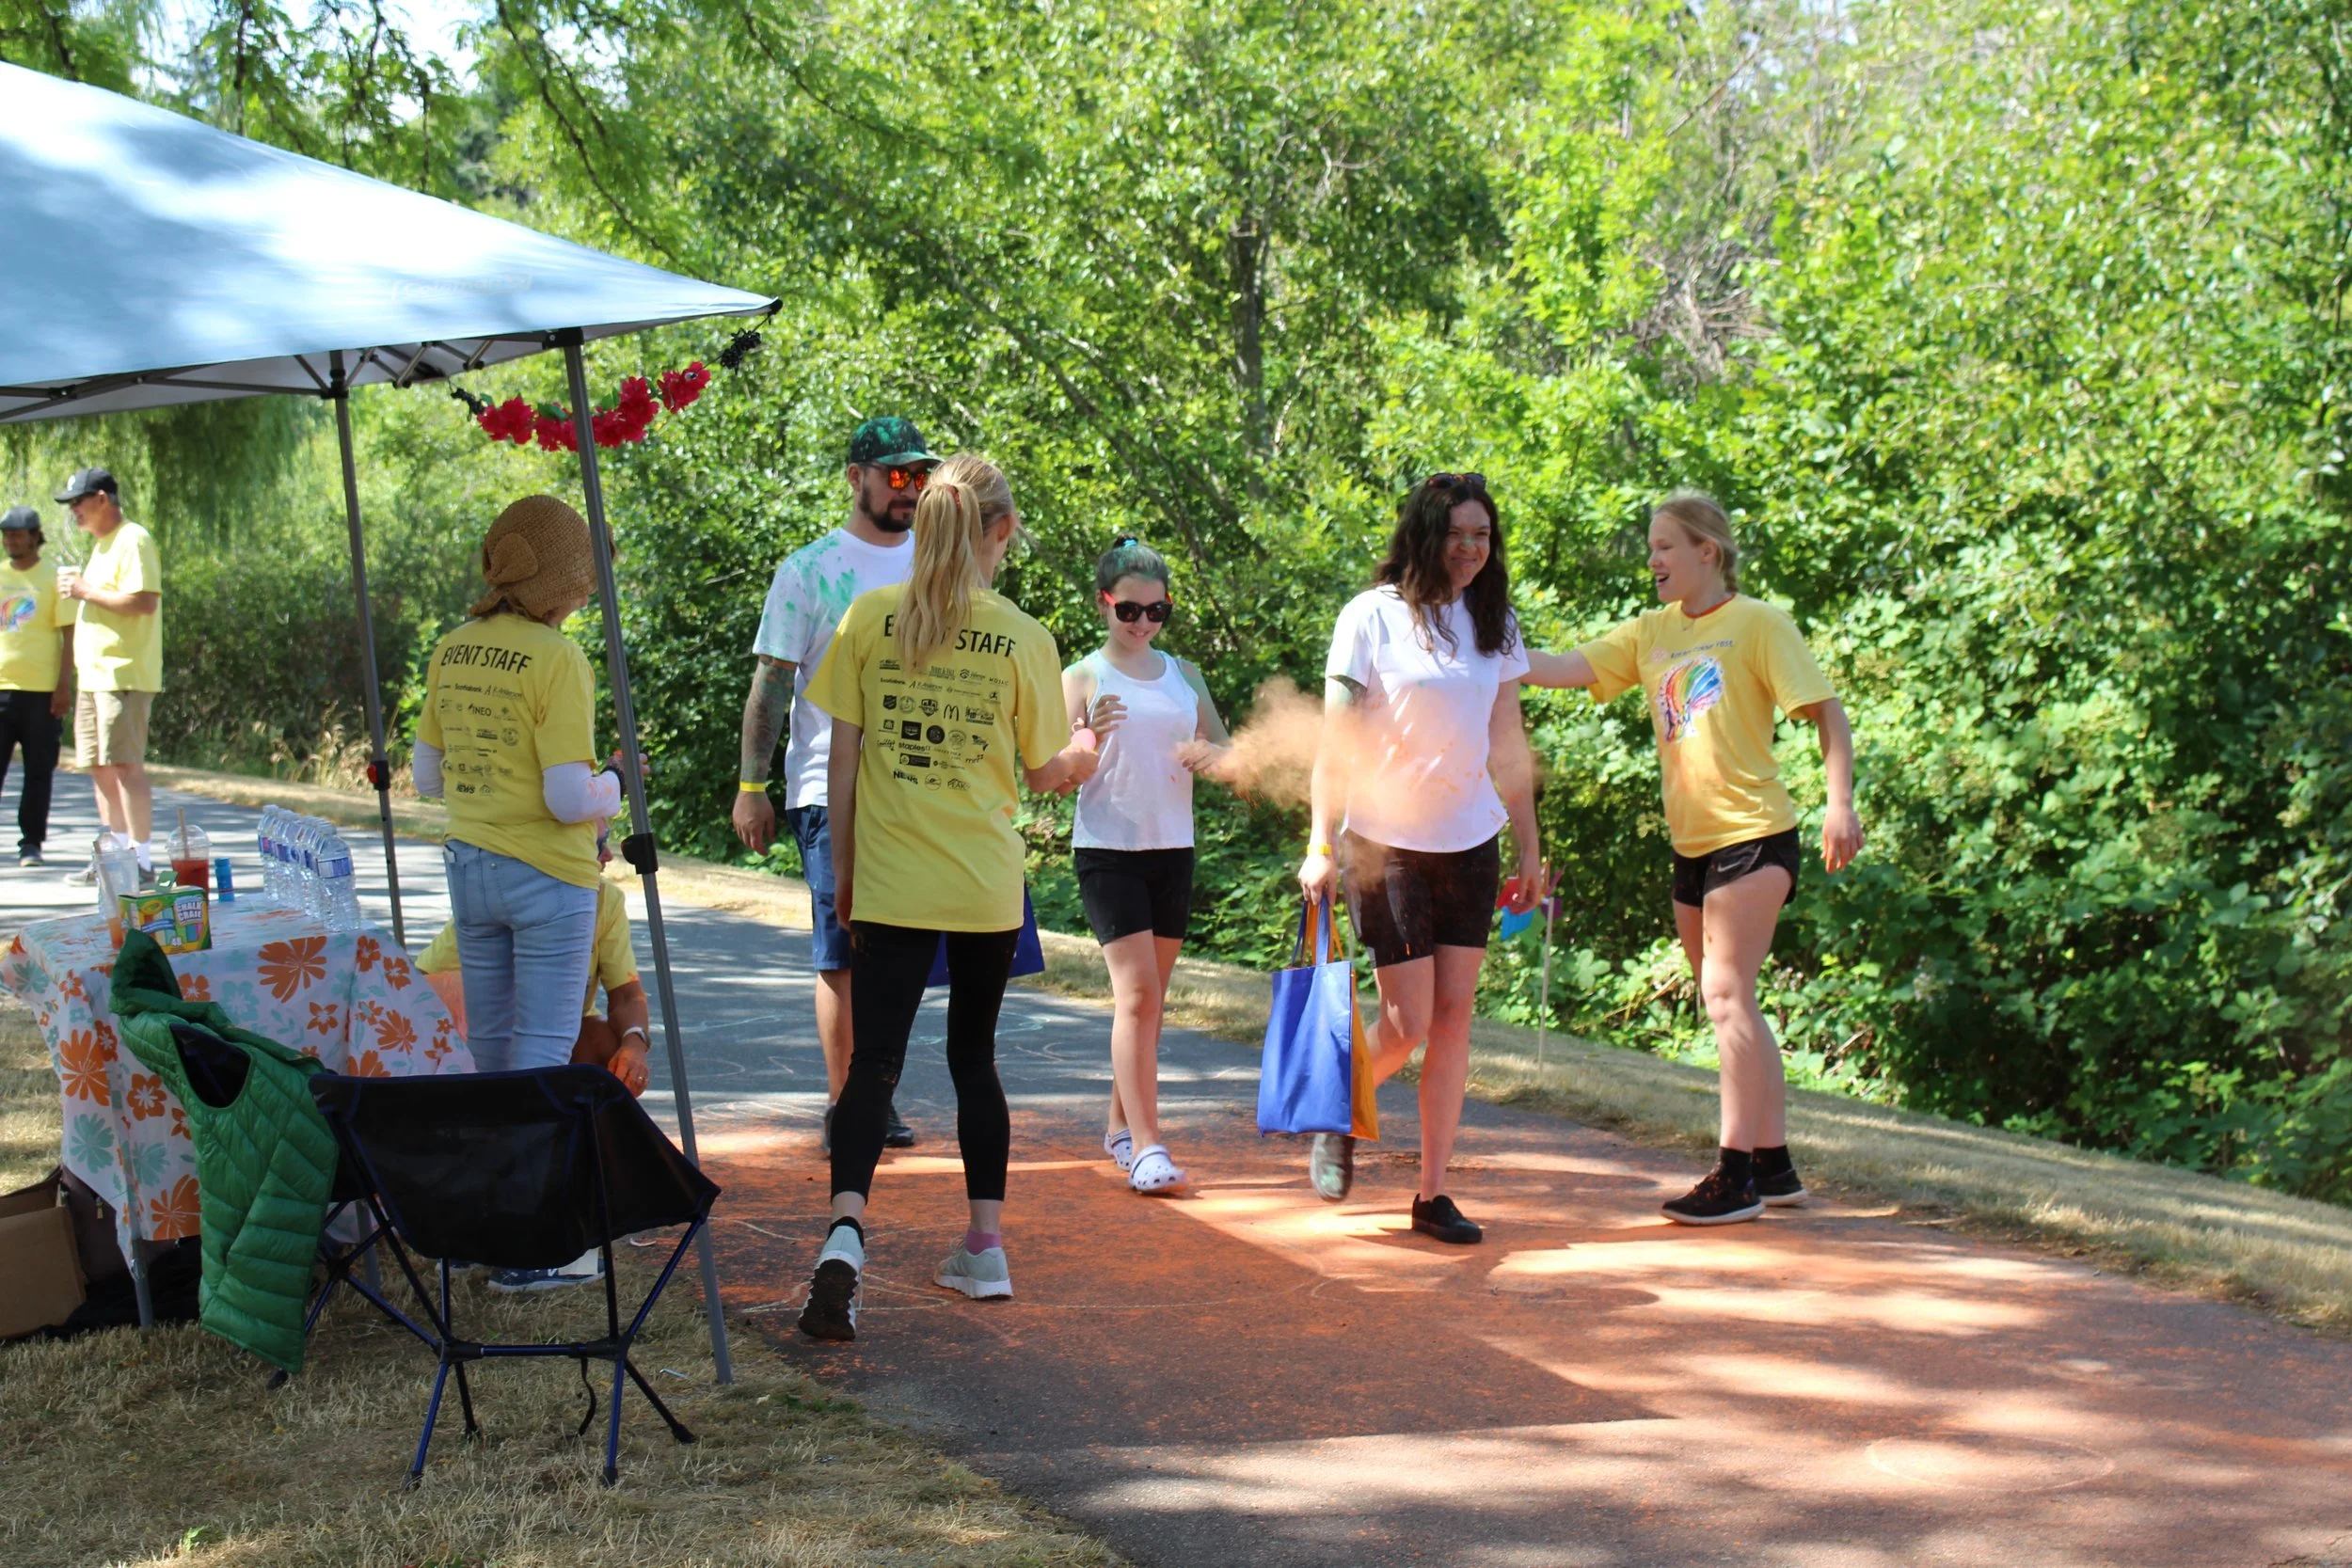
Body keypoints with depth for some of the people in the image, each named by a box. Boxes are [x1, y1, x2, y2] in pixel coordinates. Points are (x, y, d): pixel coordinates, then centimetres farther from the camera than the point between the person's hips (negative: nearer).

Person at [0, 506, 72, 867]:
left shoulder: (54, 578, 2)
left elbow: (68, 634, 0)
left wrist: (64, 685, -8)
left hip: (41, 689, -3)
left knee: (39, 770, 2)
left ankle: (31, 843, 7)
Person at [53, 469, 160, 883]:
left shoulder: (132, 541, -11)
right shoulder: (102, 545, 21)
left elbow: (143, 601, -22)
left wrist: (86, 591, -15)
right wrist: (78, 590, 10)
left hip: (124, 675, -10)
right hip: (94, 674, 10)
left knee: (125, 765, -11)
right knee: (100, 768, 11)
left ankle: (139, 862, -10)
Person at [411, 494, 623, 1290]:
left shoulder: (452, 652, 5)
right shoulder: (557, 660, -16)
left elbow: (428, 776, 12)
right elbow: (568, 799, -20)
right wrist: (613, 789, -1)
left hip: (469, 866, 7)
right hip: (546, 879, -7)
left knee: (489, 1048, 16)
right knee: (542, 1055, -1)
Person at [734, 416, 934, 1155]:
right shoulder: (810, 569, -1)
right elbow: (771, 683, -2)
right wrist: (751, 786, -7)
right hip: (830, 789, -4)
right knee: (842, 953, -4)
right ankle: (843, 1108, 0)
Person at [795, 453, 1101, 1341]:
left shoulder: (871, 619, -3)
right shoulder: (1022, 639, -4)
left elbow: (843, 753, -1)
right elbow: (1044, 772, 3)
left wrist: (842, 867, 8)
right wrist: (1083, 759, 26)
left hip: (890, 882, -1)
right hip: (986, 887, 1)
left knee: (875, 1060, -3)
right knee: (973, 1054, 16)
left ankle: (846, 1232, -25)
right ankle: (985, 1249, 22)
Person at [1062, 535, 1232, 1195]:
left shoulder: (1184, 676, 11)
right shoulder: (1083, 678, -1)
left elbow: (1230, 756, 14)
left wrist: (1209, 756, -9)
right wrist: (1089, 738, -27)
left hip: (1173, 849, 5)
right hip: (1107, 850, -5)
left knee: (1149, 998, 11)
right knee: (1136, 995, -13)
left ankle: (1121, 1126, 25)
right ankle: (1146, 1147, -16)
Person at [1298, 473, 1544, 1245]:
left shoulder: (1494, 623, 8)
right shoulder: (1373, 617, -8)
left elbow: (1508, 745, 13)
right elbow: (1336, 740, -7)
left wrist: (1531, 851, 12)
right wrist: (1320, 846, -12)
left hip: (1471, 841, 5)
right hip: (1387, 842, -5)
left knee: (1454, 1014, 1)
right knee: (1409, 1021, -6)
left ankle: (1433, 1192, 8)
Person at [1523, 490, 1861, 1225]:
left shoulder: (1757, 623, -5)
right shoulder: (1651, 633, 13)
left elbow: (1827, 710, -8)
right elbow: (1563, 669, 7)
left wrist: (1840, 803, -19)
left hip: (1753, 834, -8)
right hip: (1692, 843, 8)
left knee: (1726, 993, -12)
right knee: (1731, 1003, 11)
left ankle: (1736, 1175, -10)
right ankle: (1774, 1164, 19)